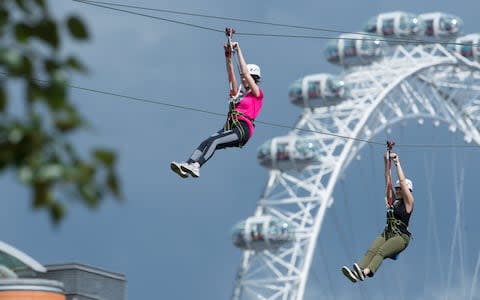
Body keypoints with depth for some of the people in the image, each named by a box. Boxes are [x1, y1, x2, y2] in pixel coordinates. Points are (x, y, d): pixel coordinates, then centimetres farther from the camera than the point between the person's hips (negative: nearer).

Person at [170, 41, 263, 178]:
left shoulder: (257, 94, 9)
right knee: (205, 143, -20)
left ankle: (196, 166, -49)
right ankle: (187, 165, -41)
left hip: (243, 129, -7)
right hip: (229, 127, 7)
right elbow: (231, 76, 18)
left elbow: (245, 72, 3)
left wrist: (238, 50, 6)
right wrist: (228, 57, 7)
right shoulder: (239, 93, 29)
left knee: (213, 141, -30)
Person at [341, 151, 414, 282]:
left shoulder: (408, 202, 2)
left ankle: (365, 272, -58)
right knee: (371, 251, -24)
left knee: (381, 251, -33)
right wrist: (387, 163, 10)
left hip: (401, 237, -6)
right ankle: (355, 272, -48)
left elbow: (402, 181, -5)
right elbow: (388, 181, 15)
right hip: (387, 234, 6)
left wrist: (397, 163, -2)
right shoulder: (393, 200, 20)